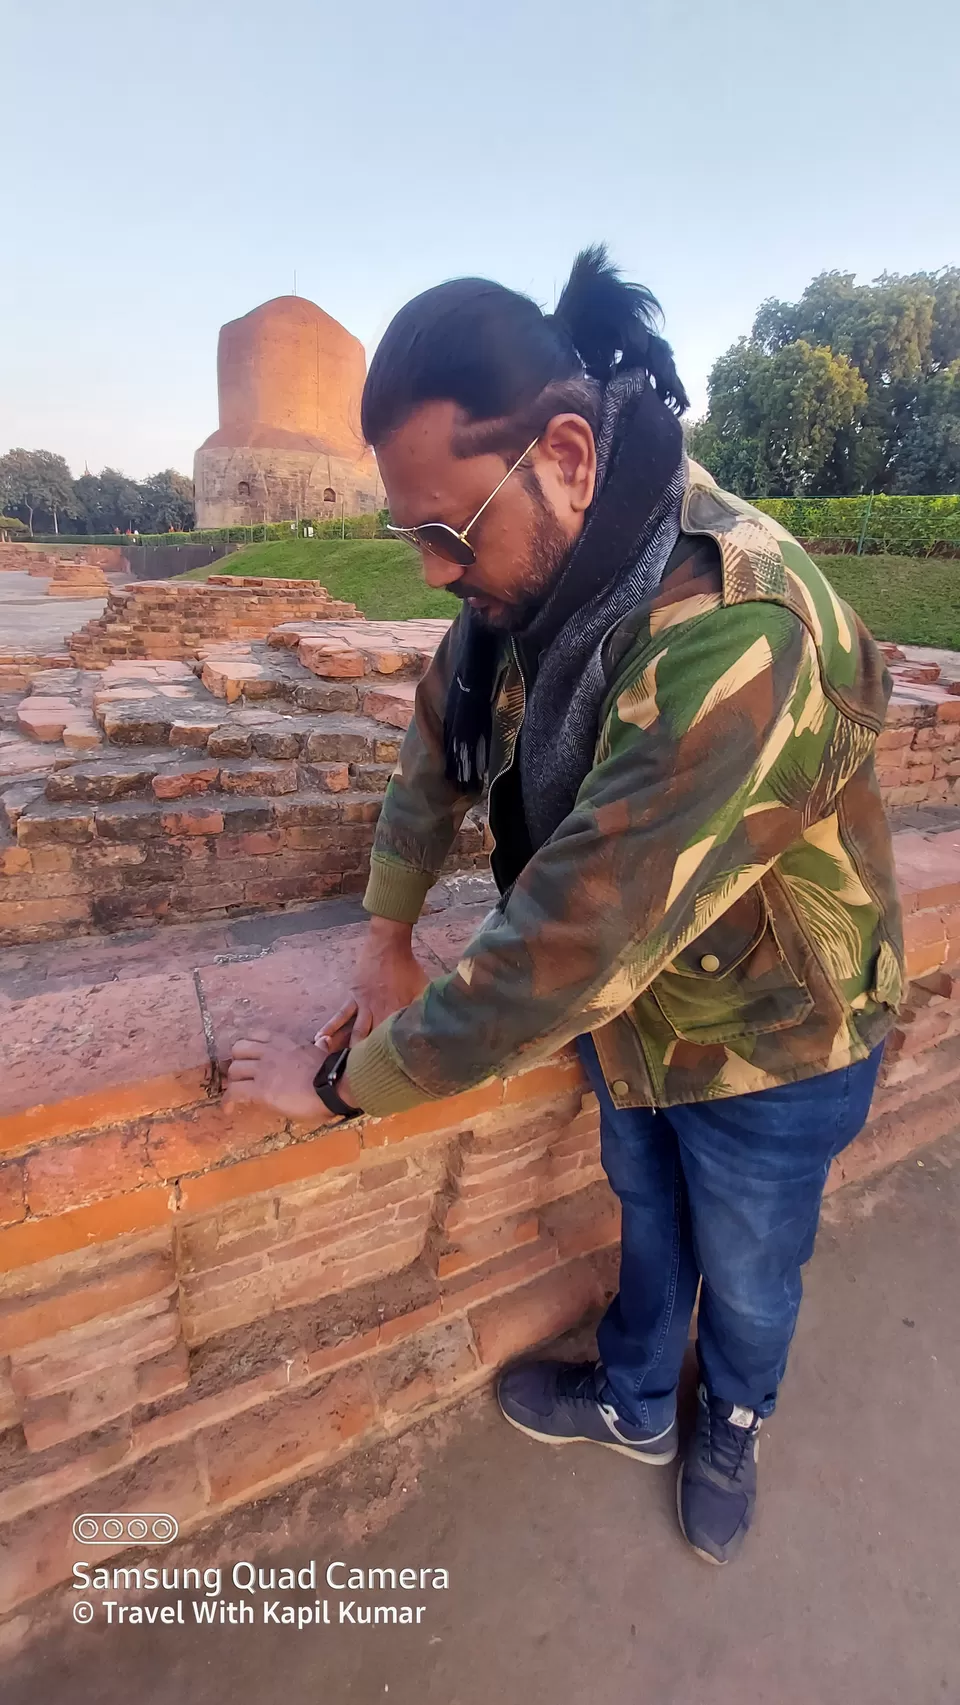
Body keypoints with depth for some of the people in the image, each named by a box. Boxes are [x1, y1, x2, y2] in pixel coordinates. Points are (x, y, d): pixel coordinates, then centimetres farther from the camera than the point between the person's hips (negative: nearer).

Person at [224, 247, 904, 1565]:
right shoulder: (533, 570, -12)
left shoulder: (737, 636, -39)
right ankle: (633, 1405, 59)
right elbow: (438, 739, 2)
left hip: (769, 1041, -5)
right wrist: (387, 939, -4)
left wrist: (346, 1083, -24)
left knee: (745, 1274, 24)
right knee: (650, 1224, 29)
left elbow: (567, 945, -38)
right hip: (637, 1012, 6)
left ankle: (733, 1422, 59)